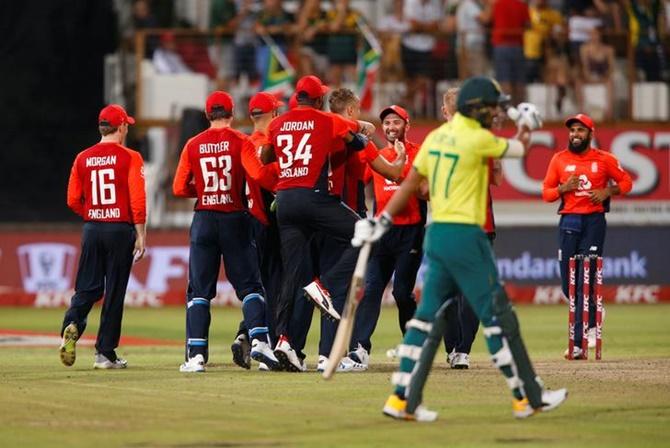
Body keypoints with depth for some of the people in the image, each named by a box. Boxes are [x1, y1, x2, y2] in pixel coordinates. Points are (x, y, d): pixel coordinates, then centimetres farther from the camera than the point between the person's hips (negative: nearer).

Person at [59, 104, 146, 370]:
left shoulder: (83, 158, 7)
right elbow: (137, 200, -11)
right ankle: (105, 353, 5)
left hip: (91, 229, 3)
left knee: (88, 288, 9)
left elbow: (72, 200, 8)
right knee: (114, 291, 3)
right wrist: (141, 235, -6)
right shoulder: (129, 157, -5)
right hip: (120, 228, -3)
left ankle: (72, 324, -20)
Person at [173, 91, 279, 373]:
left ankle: (196, 354, -3)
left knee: (199, 289, 5)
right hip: (235, 219, -1)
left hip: (204, 220, 2)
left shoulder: (193, 145, 4)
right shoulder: (241, 141, -3)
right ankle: (259, 339, -13)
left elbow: (180, 189, 3)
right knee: (249, 283, 5)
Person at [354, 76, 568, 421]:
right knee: (497, 315, -1)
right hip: (464, 236, -8)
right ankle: (527, 398, 5)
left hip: (436, 235, 8)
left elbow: (410, 183, 12)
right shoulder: (478, 139, -13)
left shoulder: (436, 137, 10)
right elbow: (518, 149, 3)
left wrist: (382, 222, 16)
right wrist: (525, 126, 25)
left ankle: (401, 399, 7)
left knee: (427, 313, 9)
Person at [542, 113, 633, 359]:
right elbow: (546, 193, 9)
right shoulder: (559, 159, 8)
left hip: (594, 221, -3)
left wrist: (607, 192, -6)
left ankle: (578, 343, -9)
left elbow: (626, 181, 12)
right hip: (568, 221, 3)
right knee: (568, 282, 3)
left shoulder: (604, 159, 4)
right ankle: (591, 320, 30)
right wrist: (564, 187, -10)